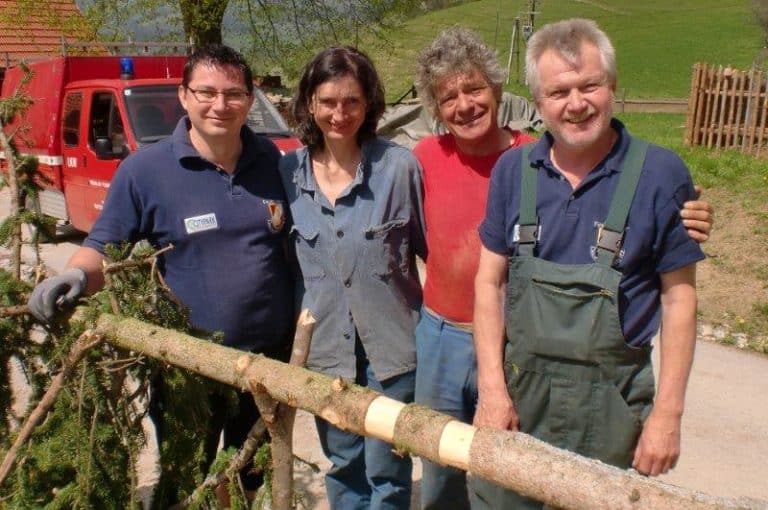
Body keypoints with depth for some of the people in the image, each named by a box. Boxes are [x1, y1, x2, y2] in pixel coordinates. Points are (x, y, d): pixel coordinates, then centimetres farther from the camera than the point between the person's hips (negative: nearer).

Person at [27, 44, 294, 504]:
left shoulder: (271, 160, -1)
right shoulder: (145, 169, -10)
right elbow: (104, 247, -5)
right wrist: (76, 276, -26)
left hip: (272, 356, 3)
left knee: (254, 480, 24)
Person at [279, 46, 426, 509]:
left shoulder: (399, 167, -13)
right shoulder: (288, 173, -3)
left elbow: (432, 249, -4)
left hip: (392, 345, -3)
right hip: (325, 346, 3)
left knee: (386, 472, 11)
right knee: (342, 465, 21)